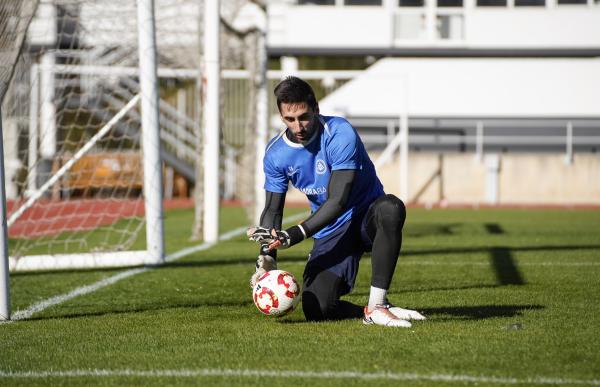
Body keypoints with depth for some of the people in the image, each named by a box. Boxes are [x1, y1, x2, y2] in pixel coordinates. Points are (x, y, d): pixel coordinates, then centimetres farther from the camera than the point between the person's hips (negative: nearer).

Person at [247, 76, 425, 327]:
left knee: (391, 208, -41)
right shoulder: (275, 153, -4)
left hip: (368, 215, -3)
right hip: (331, 232, 3)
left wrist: (295, 235, -35)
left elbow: (337, 201, -26)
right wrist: (267, 256, -11)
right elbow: (273, 209, 5)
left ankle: (377, 306, -35)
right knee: (315, 310, -20)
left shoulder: (340, 134, -21)